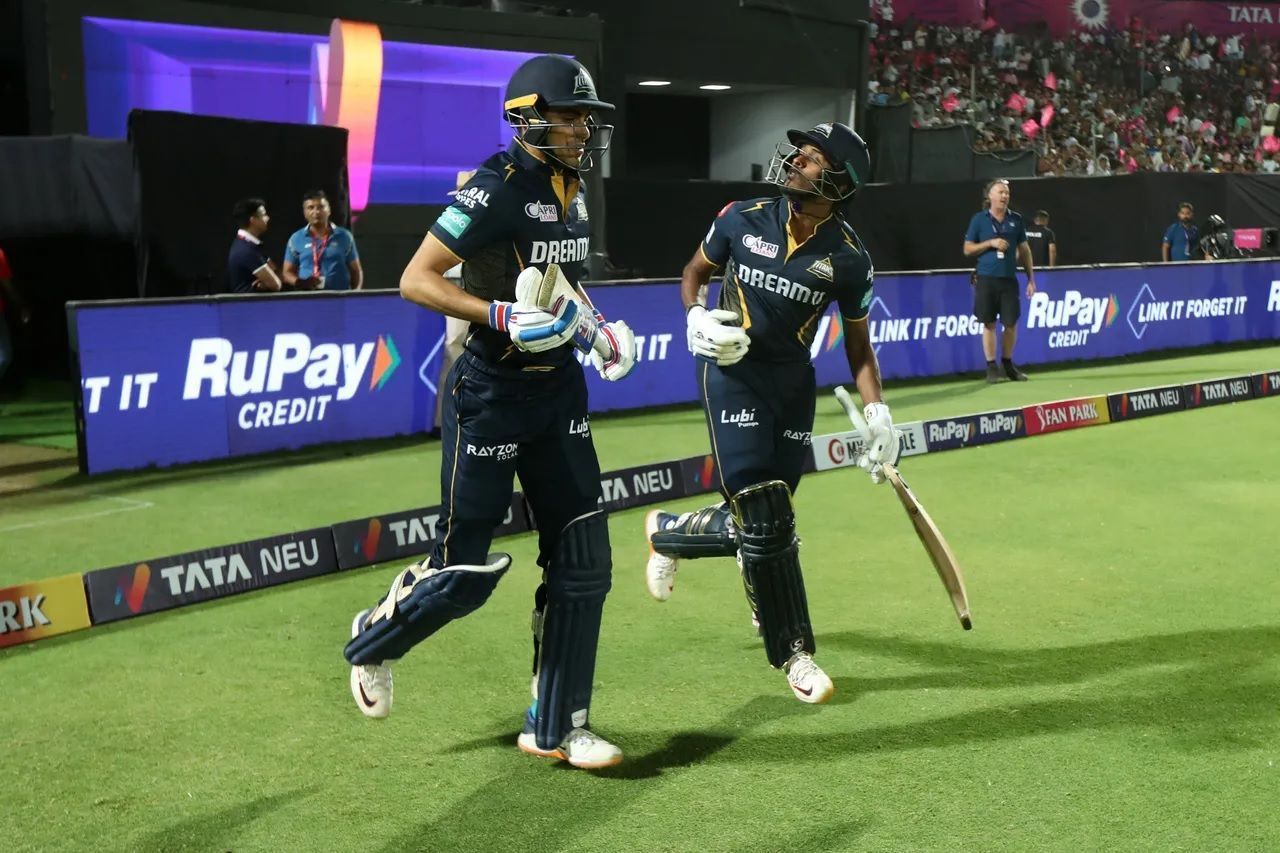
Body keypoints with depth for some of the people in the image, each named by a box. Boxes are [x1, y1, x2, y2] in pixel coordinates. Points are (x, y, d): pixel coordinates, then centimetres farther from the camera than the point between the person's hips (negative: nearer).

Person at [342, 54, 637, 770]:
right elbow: (415, 281, -20)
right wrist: (504, 316, -29)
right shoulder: (498, 189, -16)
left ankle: (555, 728, 15)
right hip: (489, 398, -8)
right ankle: (375, 638, 30)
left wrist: (595, 325, 11)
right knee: (467, 569, -1)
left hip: (559, 394, 8)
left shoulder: (572, 190, 9)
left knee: (583, 561, 4)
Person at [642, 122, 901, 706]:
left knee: (762, 525, 6)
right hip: (733, 375, -2)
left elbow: (858, 344, 5)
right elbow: (694, 272, 11)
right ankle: (793, 655, 7)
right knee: (763, 524, -10)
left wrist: (877, 412, -7)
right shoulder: (743, 219, -5)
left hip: (794, 385, 3)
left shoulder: (848, 258, -4)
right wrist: (696, 316, -10)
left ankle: (667, 533, 38)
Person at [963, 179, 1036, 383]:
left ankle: (1008, 364, 19)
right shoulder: (979, 219, 1)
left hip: (1009, 279, 2)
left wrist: (1031, 278, 8)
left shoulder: (1016, 219, 7)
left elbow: (1024, 250, 12)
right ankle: (991, 367, 9)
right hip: (986, 279, -2)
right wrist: (990, 243, -11)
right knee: (989, 323, 1)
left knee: (1011, 323, 3)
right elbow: (968, 249, 3)